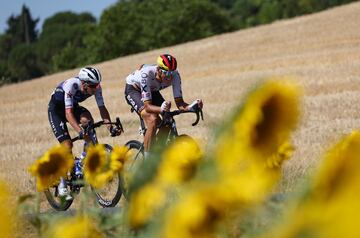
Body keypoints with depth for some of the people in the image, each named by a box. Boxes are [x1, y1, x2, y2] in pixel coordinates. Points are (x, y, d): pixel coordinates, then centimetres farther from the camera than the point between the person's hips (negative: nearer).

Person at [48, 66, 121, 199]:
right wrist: (80, 131, -53)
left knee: (87, 120, -29)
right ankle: (62, 184, -3)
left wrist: (110, 127, -31)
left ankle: (85, 158, -11)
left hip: (74, 106, 5)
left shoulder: (96, 87, -21)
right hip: (56, 109, -5)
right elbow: (68, 113, -41)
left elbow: (102, 108, -17)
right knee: (67, 145, -16)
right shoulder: (71, 85, -36)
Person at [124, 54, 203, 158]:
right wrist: (161, 109, -62)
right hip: (133, 89, -5)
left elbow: (179, 103, -28)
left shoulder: (175, 75, -28)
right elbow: (148, 106, -42)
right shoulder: (147, 74, -40)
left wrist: (191, 106, -49)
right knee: (152, 120, -28)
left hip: (152, 90, 5)